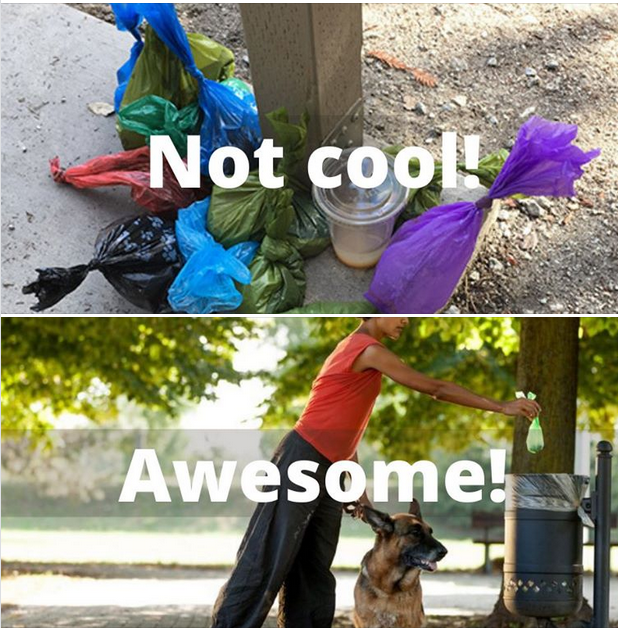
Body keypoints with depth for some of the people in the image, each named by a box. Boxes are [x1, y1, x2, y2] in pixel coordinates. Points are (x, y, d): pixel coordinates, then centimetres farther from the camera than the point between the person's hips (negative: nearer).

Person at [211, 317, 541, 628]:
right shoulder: (369, 350, -11)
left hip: (327, 472, 10)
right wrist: (502, 407, -4)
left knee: (314, 572, 6)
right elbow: (436, 389, -9)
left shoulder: (356, 352, 19)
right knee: (267, 562, -8)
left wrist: (359, 489, 16)